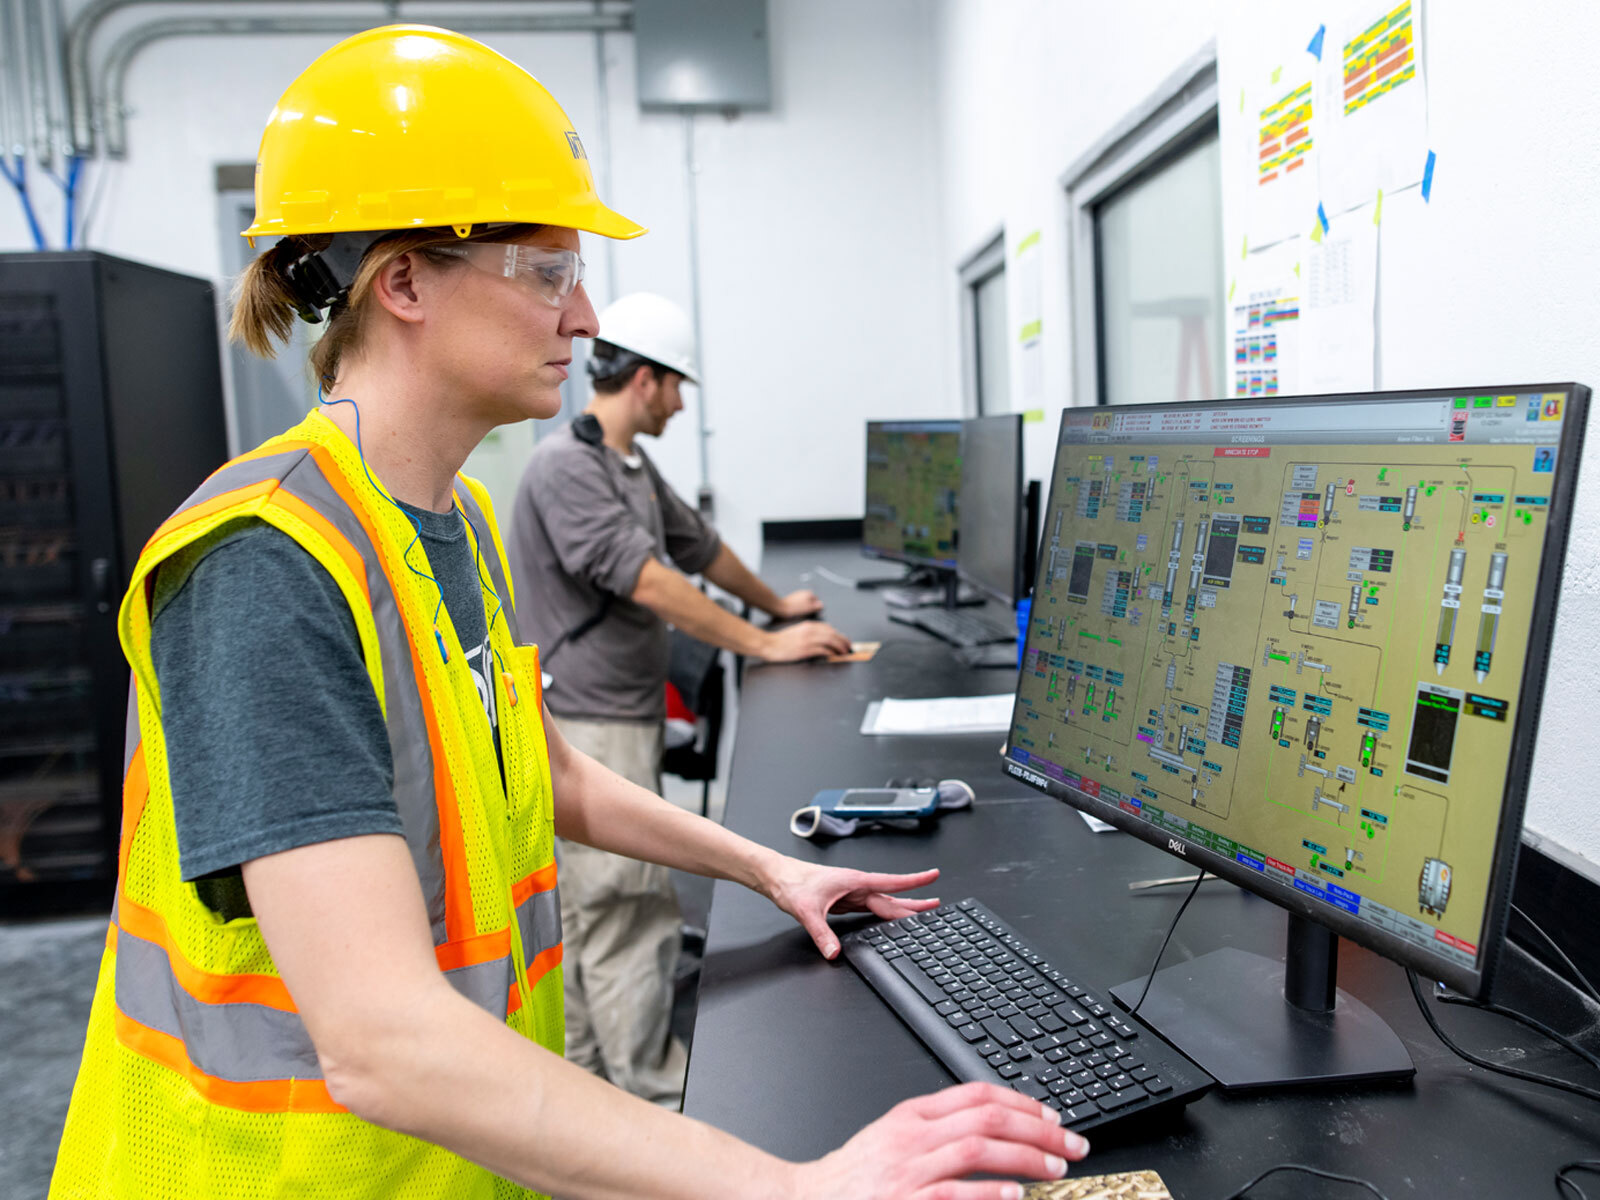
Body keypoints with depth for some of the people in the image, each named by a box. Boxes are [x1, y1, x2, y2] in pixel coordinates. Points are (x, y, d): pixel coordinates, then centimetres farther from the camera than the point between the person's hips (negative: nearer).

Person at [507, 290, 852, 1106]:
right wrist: (765, 643, -16)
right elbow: (647, 583, -21)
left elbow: (700, 546, 27)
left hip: (622, 719, 10)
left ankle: (587, 1078, 28)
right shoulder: (566, 466, -16)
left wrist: (775, 603, 37)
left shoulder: (634, 466, 15)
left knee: (589, 911, 16)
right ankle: (654, 1098, 7)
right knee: (634, 913, -5)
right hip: (586, 726, -10)